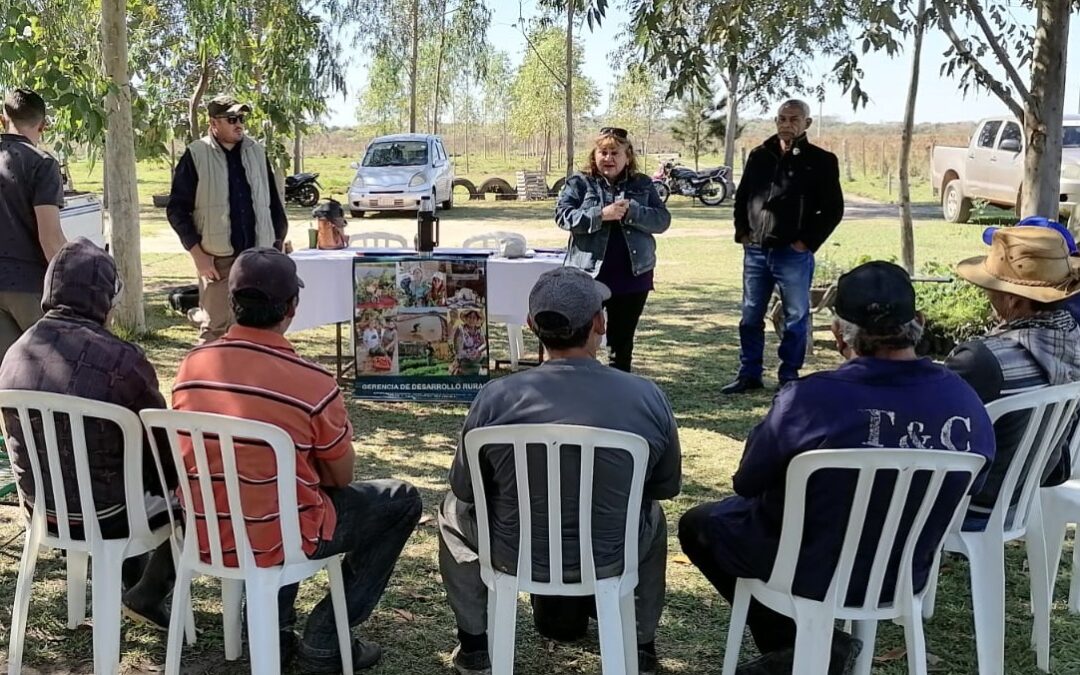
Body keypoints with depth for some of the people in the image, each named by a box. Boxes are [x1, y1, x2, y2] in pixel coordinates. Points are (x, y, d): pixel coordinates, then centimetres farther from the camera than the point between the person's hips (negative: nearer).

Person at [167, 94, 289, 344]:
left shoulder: (256, 152, 10)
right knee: (215, 328, -4)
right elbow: (177, 209, -3)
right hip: (217, 259, -4)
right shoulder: (196, 156, -4)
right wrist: (197, 253, -9)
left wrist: (278, 244, 10)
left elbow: (273, 202, 15)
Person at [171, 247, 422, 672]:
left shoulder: (191, 365, -4)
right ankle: (326, 641, 12)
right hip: (276, 541, -6)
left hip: (204, 536, 6)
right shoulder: (313, 383, -19)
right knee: (403, 501, 12)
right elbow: (342, 478, -5)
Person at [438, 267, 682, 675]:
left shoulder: (496, 397, -16)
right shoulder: (648, 397, -13)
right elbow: (668, 486, 3)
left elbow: (465, 489, -3)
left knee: (455, 509, 30)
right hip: (611, 558, 1)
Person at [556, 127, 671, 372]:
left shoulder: (642, 184, 8)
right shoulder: (579, 183, 2)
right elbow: (563, 216, -10)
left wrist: (631, 212, -17)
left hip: (632, 276, 3)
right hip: (589, 274, -2)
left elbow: (663, 220, 0)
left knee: (622, 342, 12)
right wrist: (601, 214, -22)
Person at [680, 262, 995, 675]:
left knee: (699, 524, 21)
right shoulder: (967, 402, -15)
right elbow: (969, 487, 4)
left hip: (812, 574, -5)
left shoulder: (808, 398, -28)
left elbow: (746, 483, -13)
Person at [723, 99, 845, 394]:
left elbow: (833, 209, -4)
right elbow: (741, 196, 18)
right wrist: (742, 232, 6)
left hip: (793, 254, -4)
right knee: (750, 317, 10)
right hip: (755, 251, 4)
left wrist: (807, 242, -9)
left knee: (796, 319, 4)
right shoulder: (759, 155, 9)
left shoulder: (821, 161, -3)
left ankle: (789, 378, 14)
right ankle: (749, 374, 21)